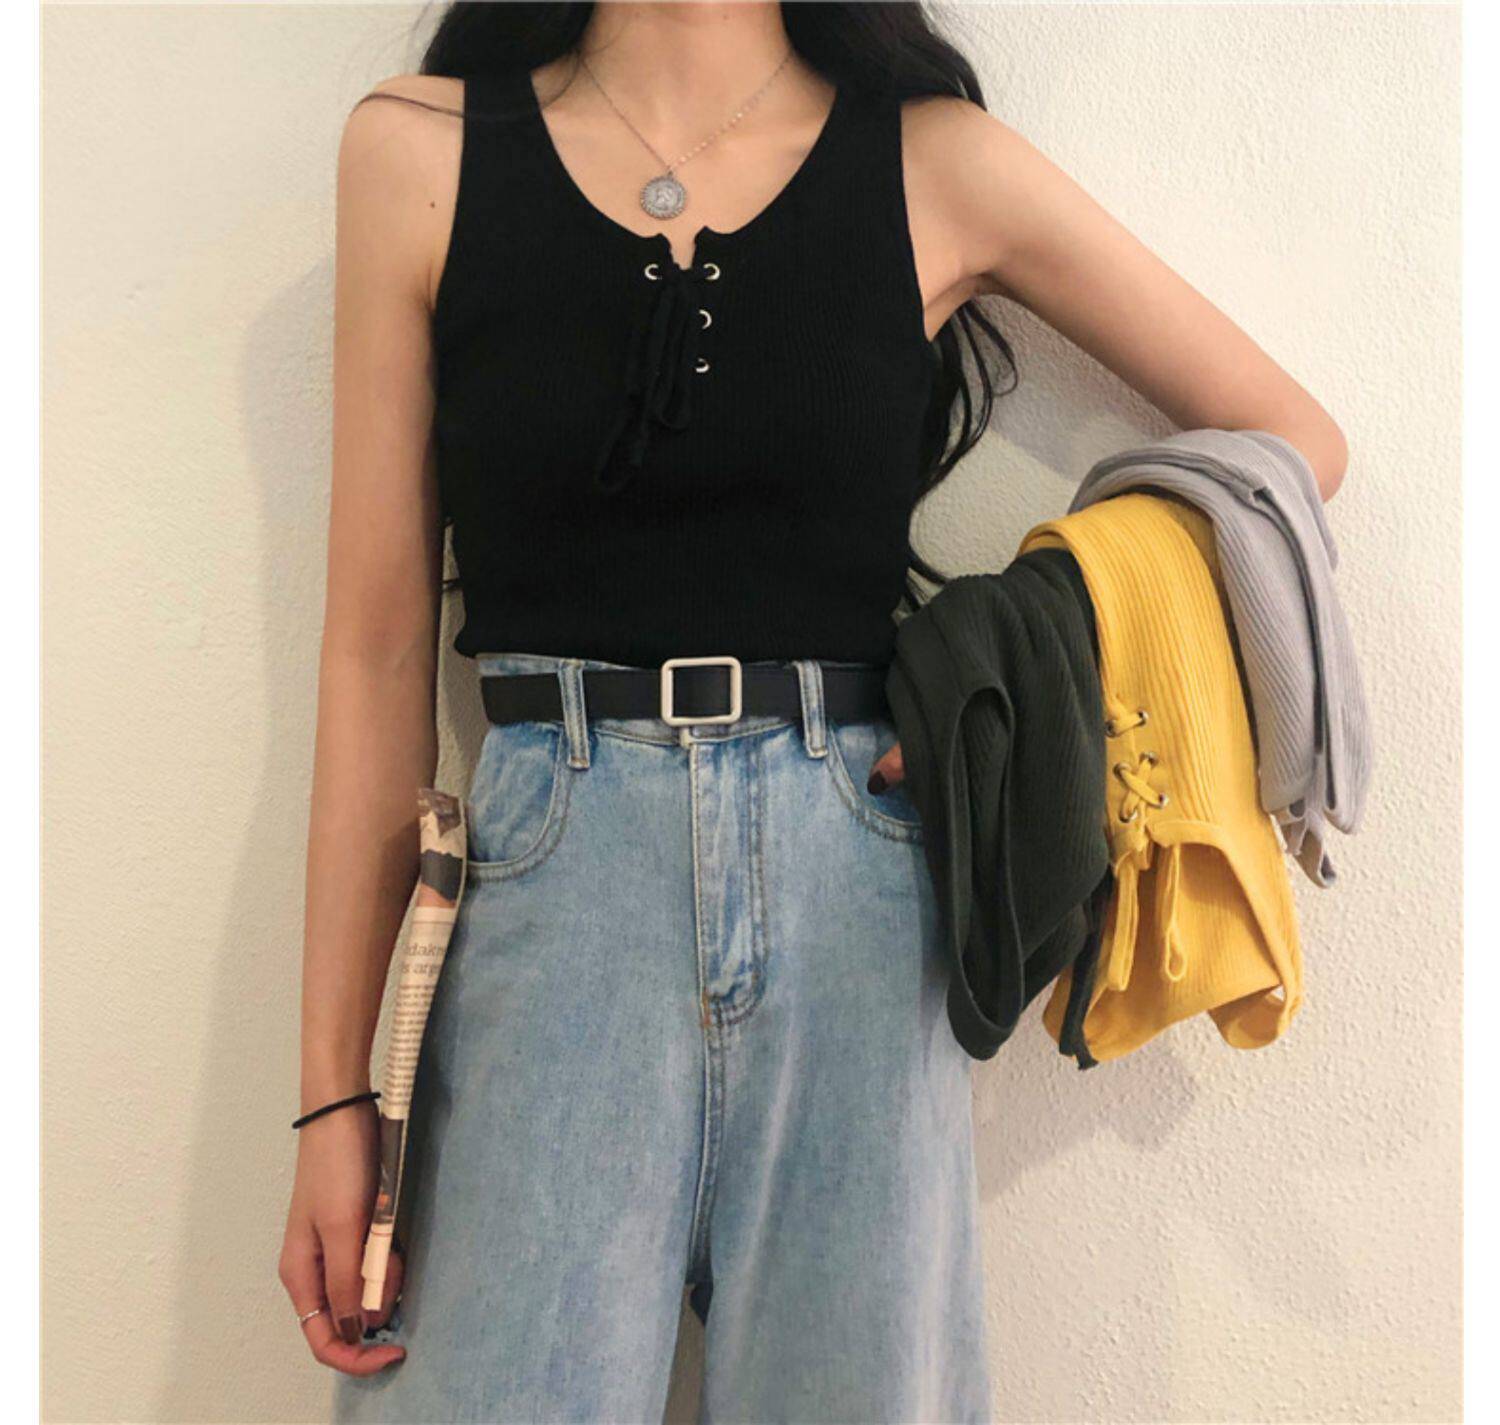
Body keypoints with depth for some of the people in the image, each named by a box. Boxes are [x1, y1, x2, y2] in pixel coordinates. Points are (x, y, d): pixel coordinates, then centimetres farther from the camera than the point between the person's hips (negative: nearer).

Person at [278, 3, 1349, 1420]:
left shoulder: (936, 162, 5)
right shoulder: (420, 150, 6)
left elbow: (1289, 437, 12)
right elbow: (378, 647, 3)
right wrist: (332, 1087, 1)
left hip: (861, 901, 1)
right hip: (554, 894, 0)